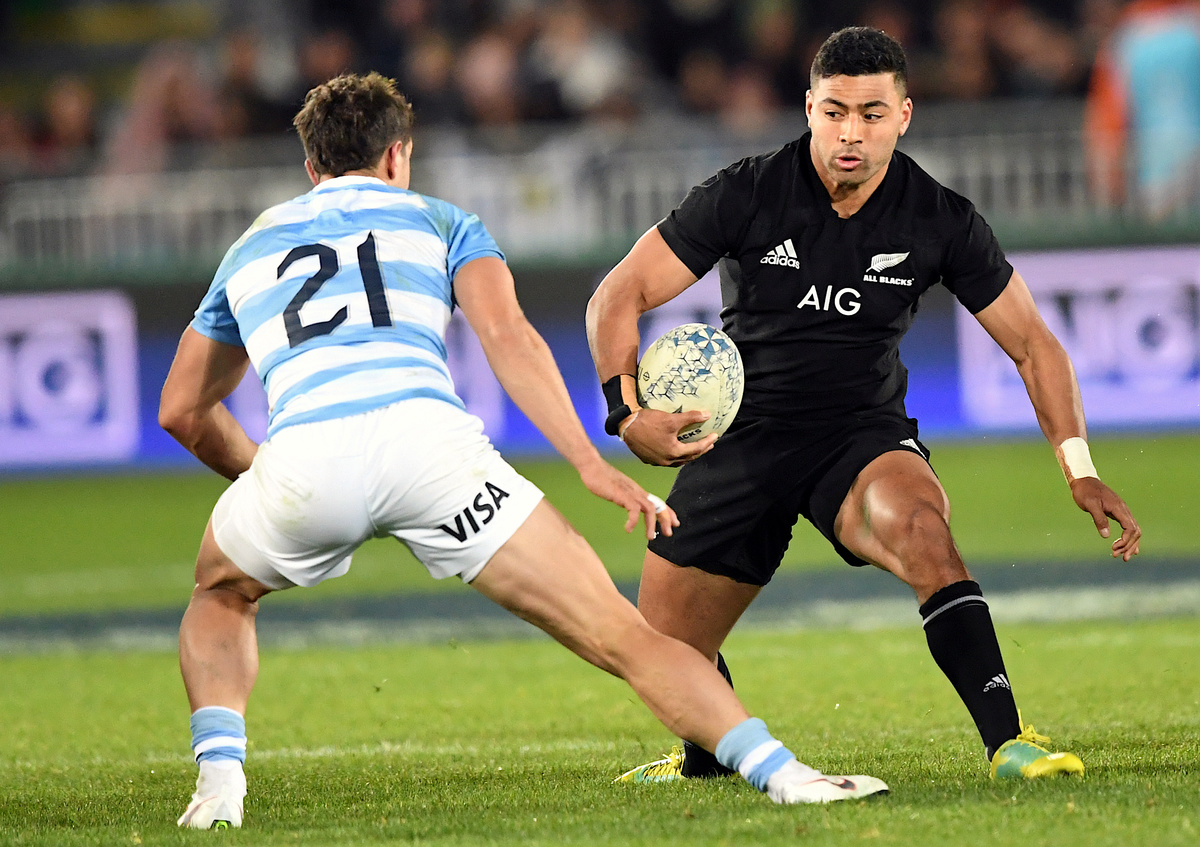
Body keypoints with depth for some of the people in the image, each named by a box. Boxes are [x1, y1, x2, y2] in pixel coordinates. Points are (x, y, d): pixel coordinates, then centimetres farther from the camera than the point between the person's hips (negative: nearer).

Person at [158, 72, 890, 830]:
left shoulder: (252, 247, 34)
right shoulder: (439, 222, 27)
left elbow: (182, 412, 38)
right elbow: (506, 334, 6)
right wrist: (590, 462, -1)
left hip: (302, 459, 2)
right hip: (429, 442, -2)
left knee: (220, 594, 35)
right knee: (620, 633, 1)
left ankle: (220, 777, 14)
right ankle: (778, 772, -14)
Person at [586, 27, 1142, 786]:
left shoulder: (941, 222, -8)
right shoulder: (747, 195, -12)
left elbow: (1033, 344, 2)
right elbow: (619, 298, -7)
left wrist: (1081, 471, -9)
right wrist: (627, 411, -24)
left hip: (864, 433, -1)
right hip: (742, 436, 1)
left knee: (921, 526, -36)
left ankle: (1007, 742, -40)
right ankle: (708, 760, 40)